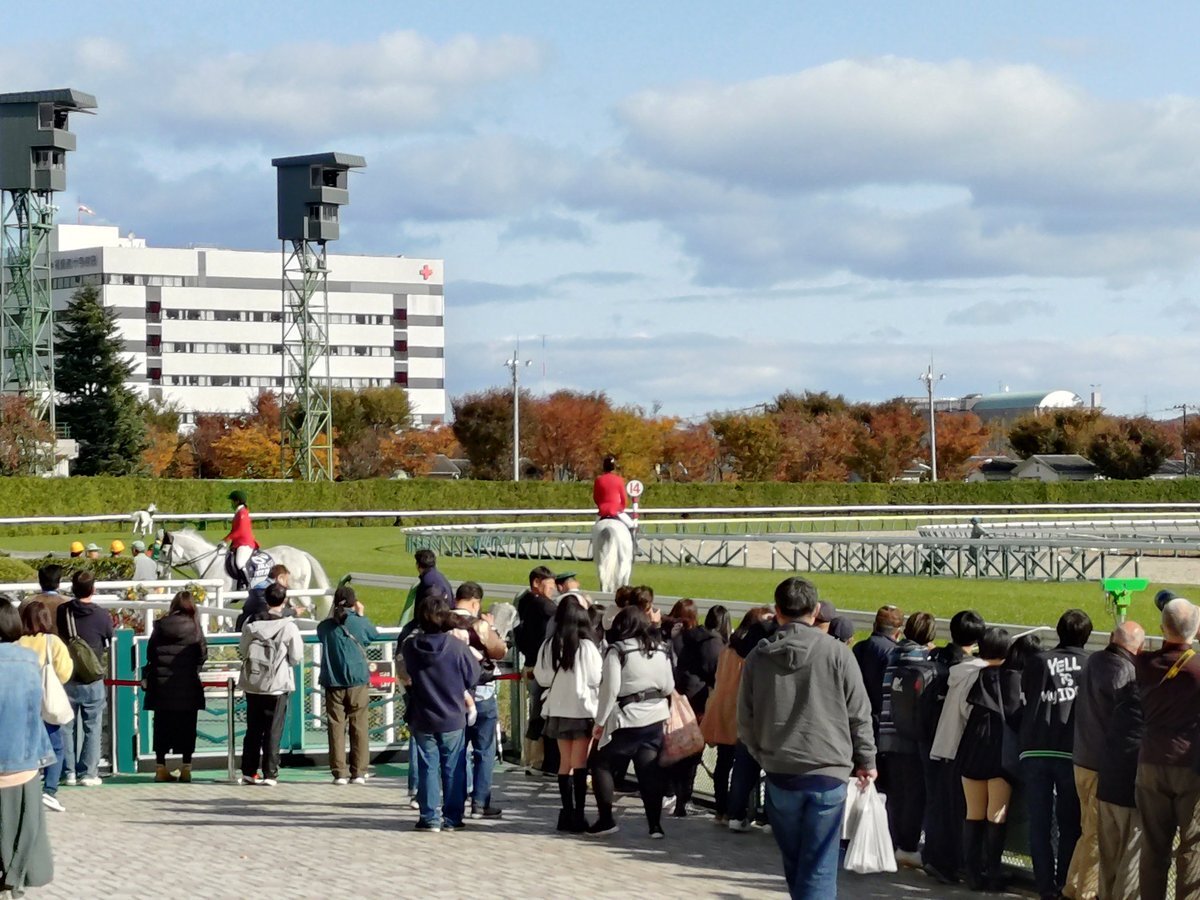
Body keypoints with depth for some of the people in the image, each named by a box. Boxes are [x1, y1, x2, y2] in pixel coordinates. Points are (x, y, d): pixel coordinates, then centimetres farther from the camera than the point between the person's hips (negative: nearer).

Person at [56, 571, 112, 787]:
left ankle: (69, 772, 13)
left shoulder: (61, 612, -7)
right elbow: (109, 642, 3)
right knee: (92, 728, 7)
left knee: (67, 727, 12)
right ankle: (88, 773, 6)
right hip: (92, 680, -2)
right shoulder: (102, 616, -11)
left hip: (67, 678, 2)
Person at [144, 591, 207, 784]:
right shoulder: (194, 627, -4)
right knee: (187, 728, 5)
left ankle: (160, 768, 8)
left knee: (162, 727, 8)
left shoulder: (160, 626, 1)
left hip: (162, 683, 2)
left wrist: (147, 676, 14)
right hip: (188, 686, -2)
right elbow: (203, 654, 0)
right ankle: (185, 769, 4)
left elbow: (150, 652, 3)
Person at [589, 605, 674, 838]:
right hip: (655, 716, 5)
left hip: (627, 717, -5)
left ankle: (606, 819, 4)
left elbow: (610, 688, -14)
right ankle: (655, 824, 1)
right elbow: (669, 687, 10)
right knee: (650, 771, 6)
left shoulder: (617, 651, -10)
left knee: (602, 765, 8)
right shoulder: (660, 650, 6)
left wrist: (600, 721, -7)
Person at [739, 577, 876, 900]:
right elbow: (859, 714, -1)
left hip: (779, 775, 3)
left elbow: (745, 720, 7)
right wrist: (866, 761, 12)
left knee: (794, 864, 18)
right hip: (827, 773, -3)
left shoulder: (758, 657, 1)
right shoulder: (836, 653, -7)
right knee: (819, 867, -2)